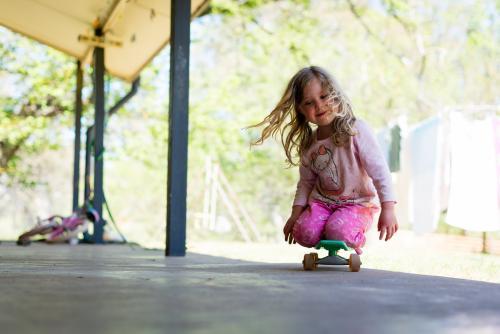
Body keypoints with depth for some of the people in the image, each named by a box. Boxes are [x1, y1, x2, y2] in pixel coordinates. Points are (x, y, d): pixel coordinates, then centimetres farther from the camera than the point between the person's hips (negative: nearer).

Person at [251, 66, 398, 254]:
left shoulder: (356, 131, -16)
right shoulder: (308, 144, 2)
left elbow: (379, 171, -18)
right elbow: (306, 182, 15)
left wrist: (388, 209, -23)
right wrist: (296, 214, 8)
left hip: (359, 203, -4)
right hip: (322, 201, 5)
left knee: (338, 230, -32)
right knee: (304, 232, -22)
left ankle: (356, 241, 6)